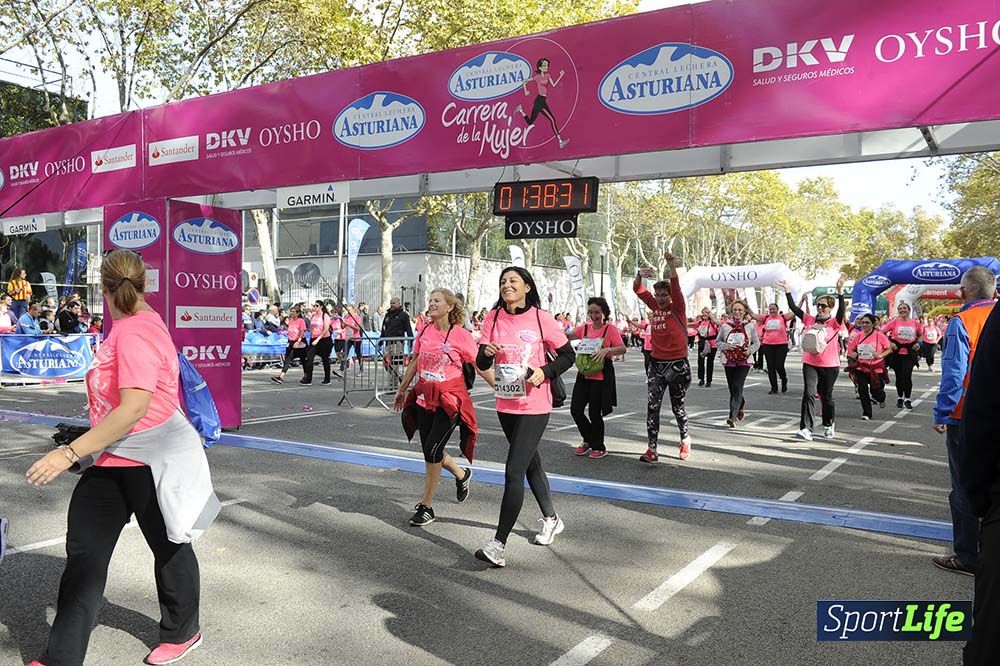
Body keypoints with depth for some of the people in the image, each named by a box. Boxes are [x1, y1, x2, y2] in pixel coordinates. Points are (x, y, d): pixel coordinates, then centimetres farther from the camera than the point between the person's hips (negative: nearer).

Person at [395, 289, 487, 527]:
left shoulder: (461, 335, -10)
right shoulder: (424, 332, 4)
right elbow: (415, 363, 16)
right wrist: (402, 390, 23)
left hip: (450, 400, -5)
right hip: (424, 397, 5)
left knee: (432, 449, -9)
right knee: (429, 450, 9)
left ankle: (426, 507, 6)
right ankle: (462, 474, 39)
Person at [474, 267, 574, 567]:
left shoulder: (541, 318, -9)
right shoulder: (493, 318, 2)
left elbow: (567, 355, -1)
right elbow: (481, 364, 2)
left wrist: (545, 371, -17)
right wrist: (487, 352, -21)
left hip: (534, 406, -5)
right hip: (505, 404, 6)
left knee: (513, 471, -12)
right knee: (530, 463, 22)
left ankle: (499, 544, -7)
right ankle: (551, 519, 44)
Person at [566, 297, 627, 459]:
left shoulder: (610, 328, -6)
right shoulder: (585, 328, 10)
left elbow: (622, 348, -15)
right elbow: (567, 336, 5)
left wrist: (607, 350, -31)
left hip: (601, 377, -5)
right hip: (584, 375, 6)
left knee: (594, 413, 0)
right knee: (575, 410, 5)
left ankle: (599, 447, 19)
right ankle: (588, 440, 28)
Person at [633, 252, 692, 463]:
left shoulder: (677, 308, -6)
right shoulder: (655, 307, 6)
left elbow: (676, 289, -23)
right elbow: (638, 289, 7)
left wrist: (672, 267, -37)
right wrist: (640, 275, -14)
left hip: (678, 365, -3)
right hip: (656, 364, 4)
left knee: (678, 406, 12)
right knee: (652, 406, -6)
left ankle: (685, 439, 36)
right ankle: (652, 449, -4)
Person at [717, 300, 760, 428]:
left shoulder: (750, 326, 0)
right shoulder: (725, 326, 3)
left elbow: (756, 342, 6)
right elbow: (718, 342, 7)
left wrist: (750, 350, -14)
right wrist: (727, 346, -13)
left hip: (744, 361, -3)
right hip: (729, 361, 3)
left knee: (737, 387, -15)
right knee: (732, 389, 10)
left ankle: (733, 417, -18)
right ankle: (741, 408, 36)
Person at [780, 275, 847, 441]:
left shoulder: (835, 322, -4)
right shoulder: (810, 320, 5)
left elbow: (842, 310, -22)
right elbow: (794, 308, 1)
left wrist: (840, 291, -34)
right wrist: (787, 291, -7)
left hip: (830, 366, -2)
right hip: (810, 364, 2)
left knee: (826, 397, 12)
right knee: (809, 394, -13)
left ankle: (828, 426, 34)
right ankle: (806, 429, -18)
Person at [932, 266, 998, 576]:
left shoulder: (962, 322, -15)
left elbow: (954, 373, -17)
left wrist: (941, 413, -9)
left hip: (966, 417, -5)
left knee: (965, 489, 5)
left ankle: (967, 557, 13)